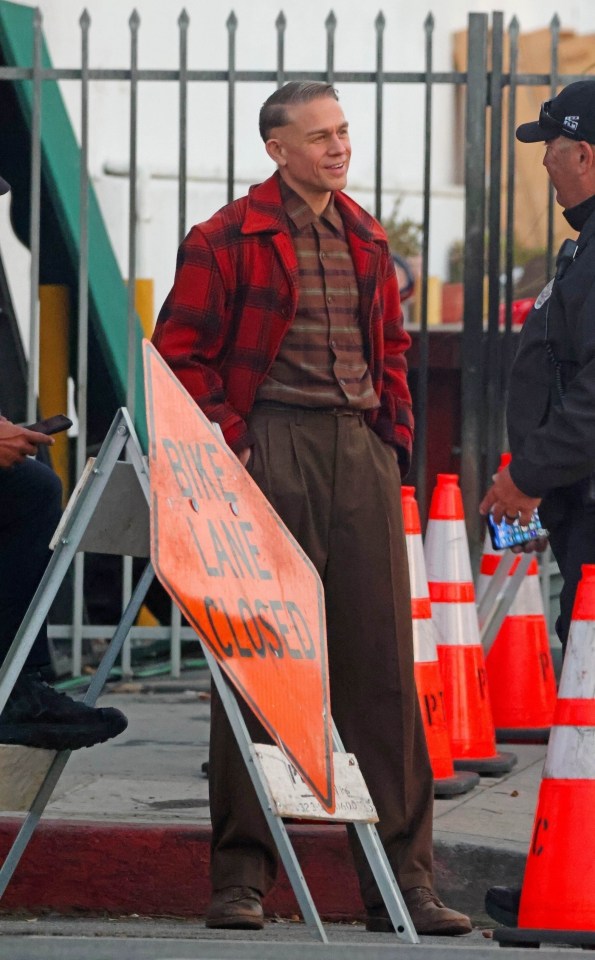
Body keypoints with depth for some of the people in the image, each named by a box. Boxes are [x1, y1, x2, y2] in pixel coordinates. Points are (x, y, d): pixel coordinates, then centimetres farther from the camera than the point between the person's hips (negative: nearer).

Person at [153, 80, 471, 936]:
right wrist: (225, 442, -10)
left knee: (383, 662, 2)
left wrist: (396, 435, 12)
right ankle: (241, 876, 4)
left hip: (360, 452, 5)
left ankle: (402, 877, 5)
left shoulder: (366, 241, 16)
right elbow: (180, 351, -3)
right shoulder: (228, 239, -2)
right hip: (270, 449, -5)